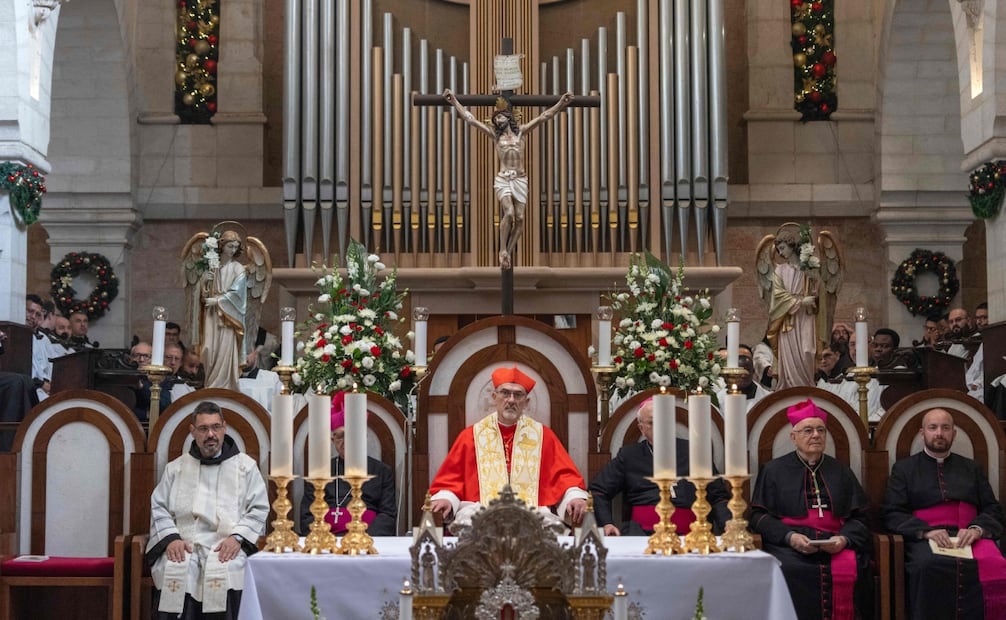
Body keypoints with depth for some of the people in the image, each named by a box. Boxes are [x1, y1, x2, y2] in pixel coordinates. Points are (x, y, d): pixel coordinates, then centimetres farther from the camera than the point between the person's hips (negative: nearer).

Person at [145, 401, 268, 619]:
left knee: (224, 573, -33)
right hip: (183, 545, 2)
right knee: (173, 572, -30)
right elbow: (159, 508, 12)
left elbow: (259, 509, 6)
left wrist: (237, 537, -11)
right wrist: (171, 538, -6)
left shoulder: (246, 466, 11)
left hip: (227, 547, -1)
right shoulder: (176, 468, 18)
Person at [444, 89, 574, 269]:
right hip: (502, 179, -1)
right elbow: (470, 119, 6)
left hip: (520, 179, 2)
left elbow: (542, 117, 0)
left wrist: (561, 103, -10)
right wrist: (455, 101, 1)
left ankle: (509, 252, 9)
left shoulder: (521, 131, 8)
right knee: (508, 213, -22)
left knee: (519, 218, -5)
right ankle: (503, 250, -9)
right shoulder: (494, 134, 8)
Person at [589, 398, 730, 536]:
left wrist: (727, 525, -3)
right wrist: (606, 523, -1)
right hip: (642, 530, -1)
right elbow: (598, 490, 17)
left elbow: (718, 497, 17)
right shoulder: (628, 455, 17)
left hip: (686, 532, 1)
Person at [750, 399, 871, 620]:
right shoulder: (774, 470, 14)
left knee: (846, 569, -31)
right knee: (789, 570, -34)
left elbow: (859, 518, 15)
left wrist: (844, 538, -7)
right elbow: (759, 516, 7)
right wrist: (789, 536, -10)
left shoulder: (841, 472, 21)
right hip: (789, 546, -2)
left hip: (836, 545, 2)